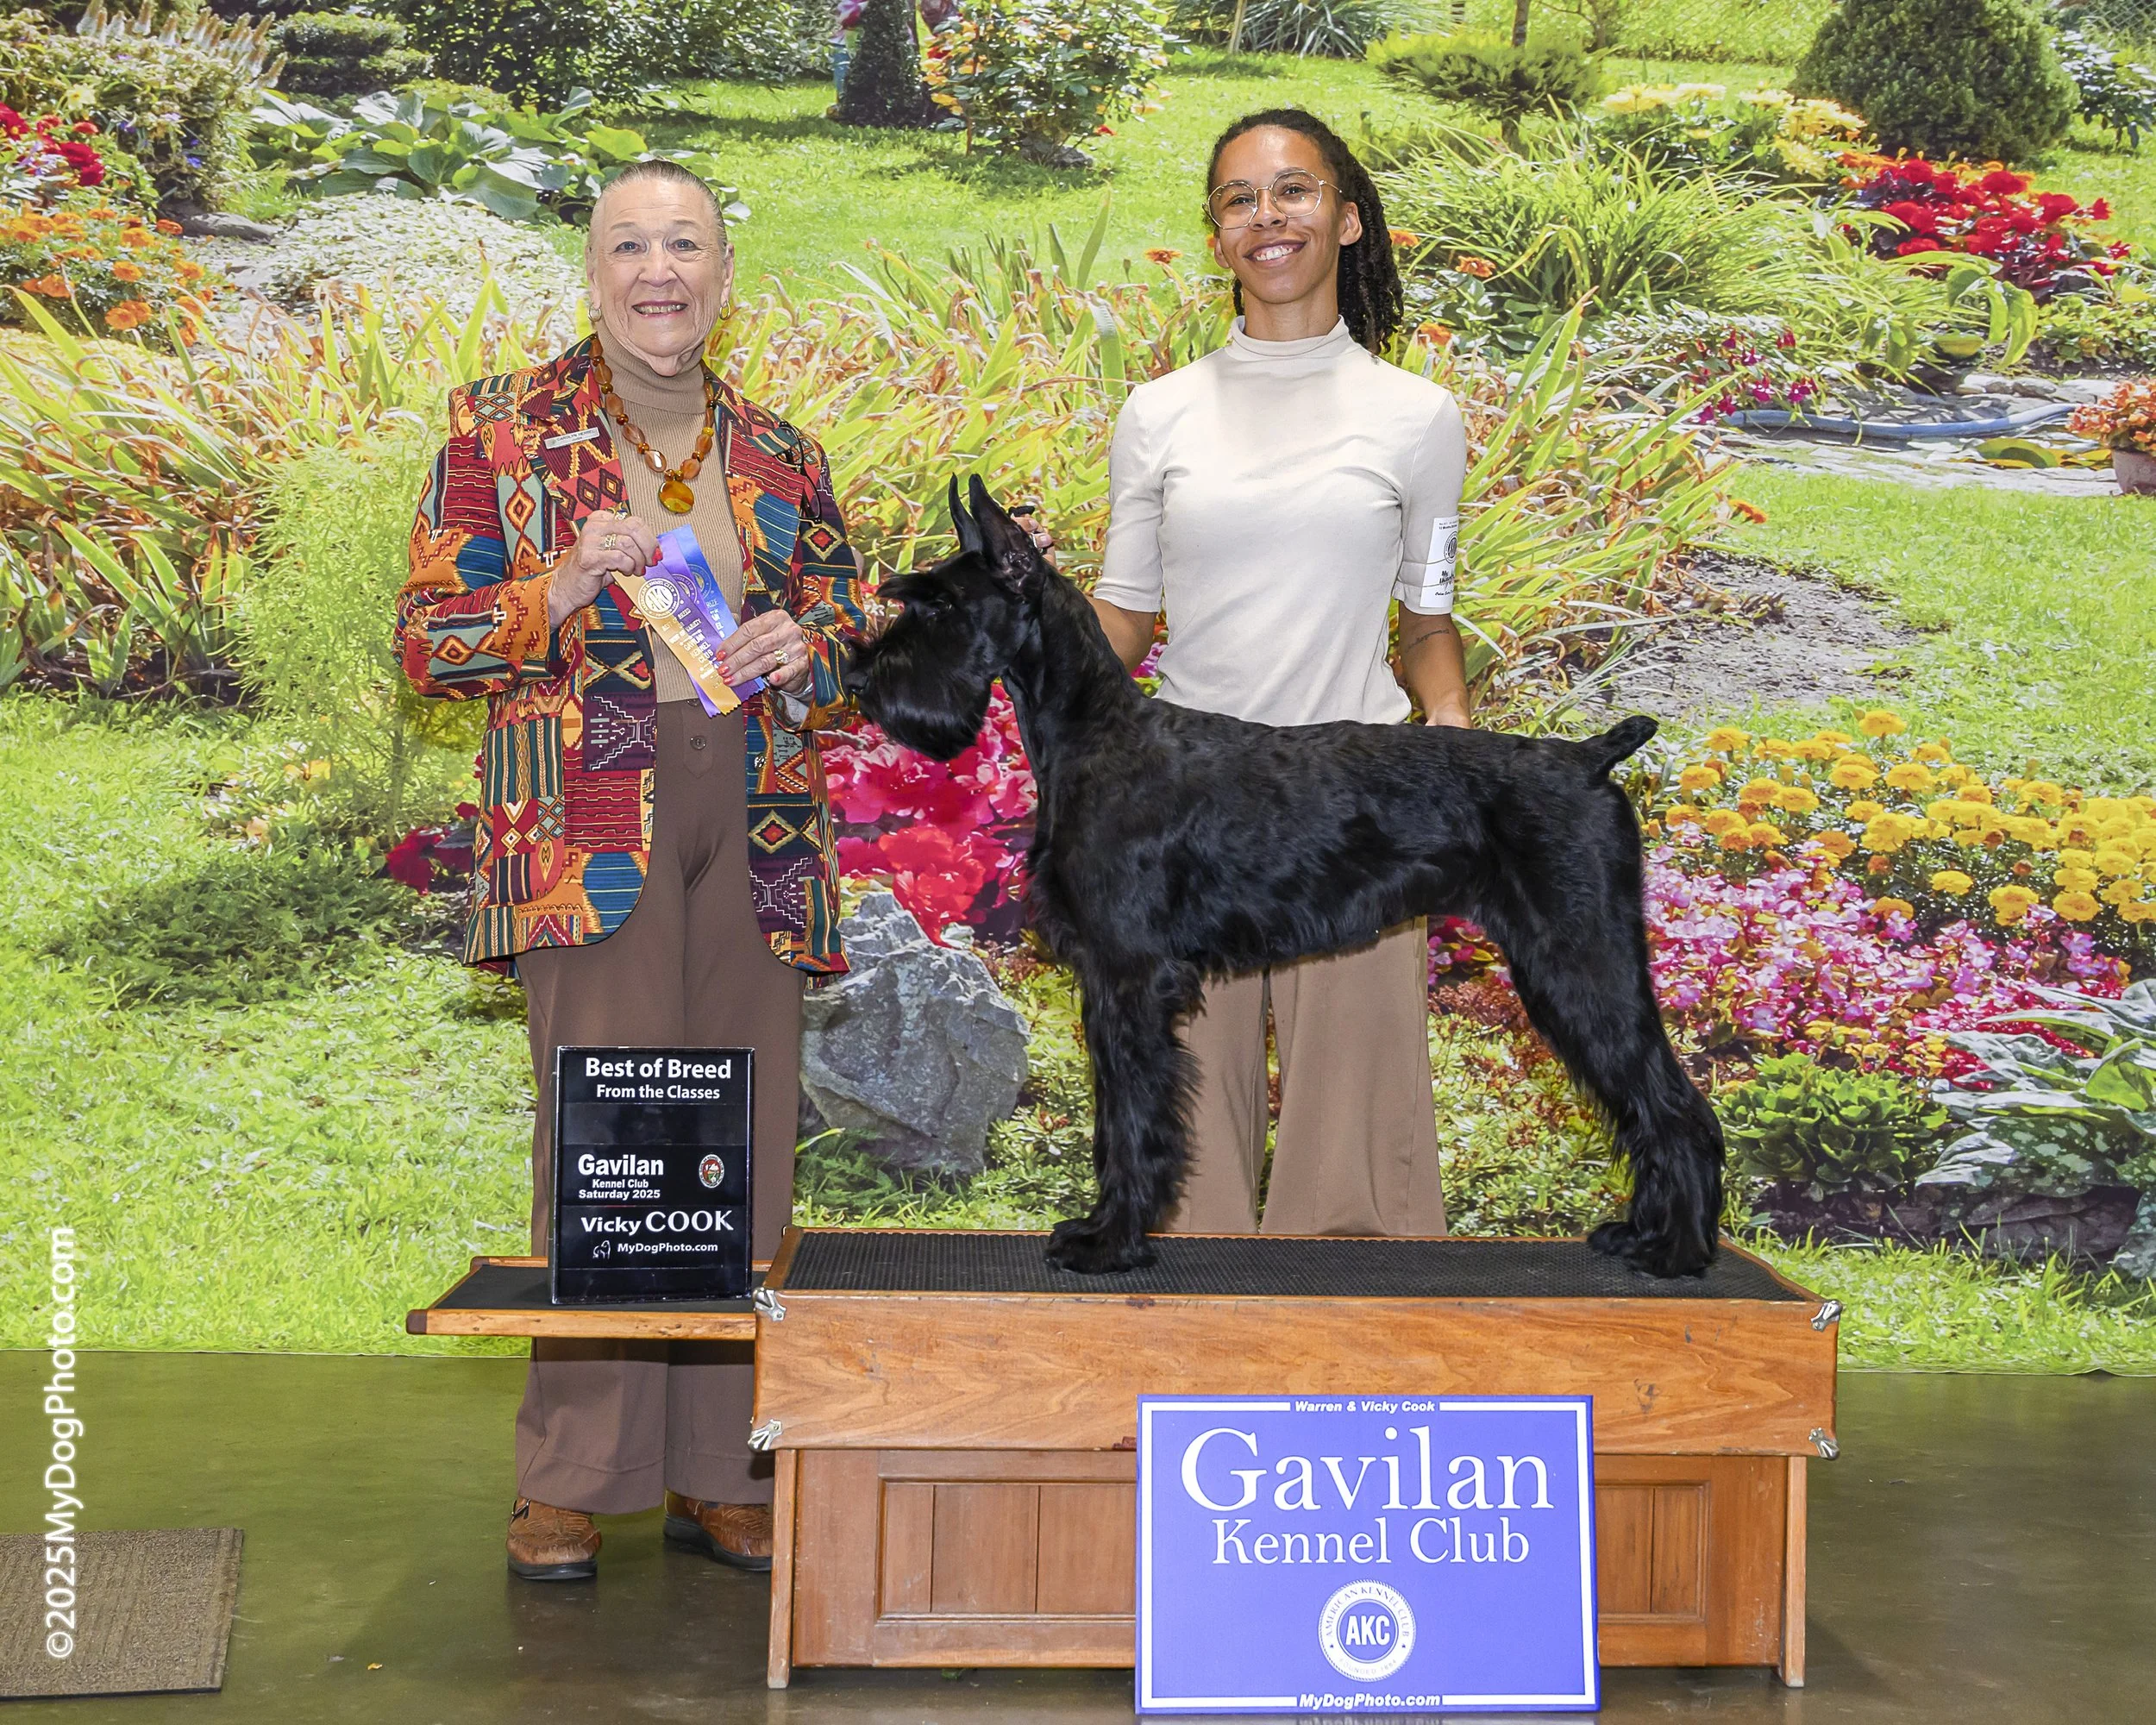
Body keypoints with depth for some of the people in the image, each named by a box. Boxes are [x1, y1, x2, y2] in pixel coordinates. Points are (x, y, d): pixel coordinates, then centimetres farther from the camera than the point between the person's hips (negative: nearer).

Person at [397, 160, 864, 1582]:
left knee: (743, 1136, 3)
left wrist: (801, 649, -3)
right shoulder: (503, 428, 5)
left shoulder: (780, 457, 15)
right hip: (592, 824, -3)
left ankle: (719, 1464, 13)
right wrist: (567, 586, -15)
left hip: (756, 825, 4)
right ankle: (576, 1477, 2)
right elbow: (429, 641, 1)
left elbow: (848, 645, 20)